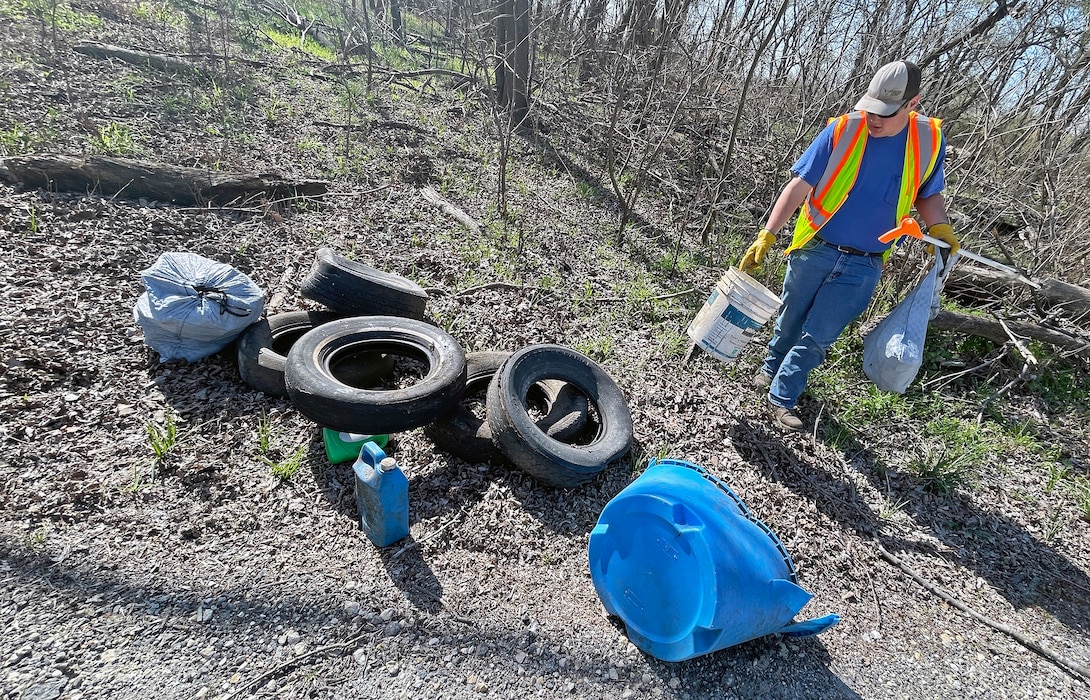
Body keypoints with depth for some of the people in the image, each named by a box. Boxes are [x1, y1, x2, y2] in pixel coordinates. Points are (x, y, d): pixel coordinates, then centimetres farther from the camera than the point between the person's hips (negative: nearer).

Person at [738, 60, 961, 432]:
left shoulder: (930, 140, -2)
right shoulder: (843, 130, -10)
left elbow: (929, 194, 13)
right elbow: (799, 186, -11)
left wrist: (939, 227, -7)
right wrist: (767, 235, -18)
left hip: (863, 267, 1)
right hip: (814, 251, 0)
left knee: (818, 337, 1)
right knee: (789, 322, 16)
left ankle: (782, 398, 14)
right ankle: (771, 368, 41)